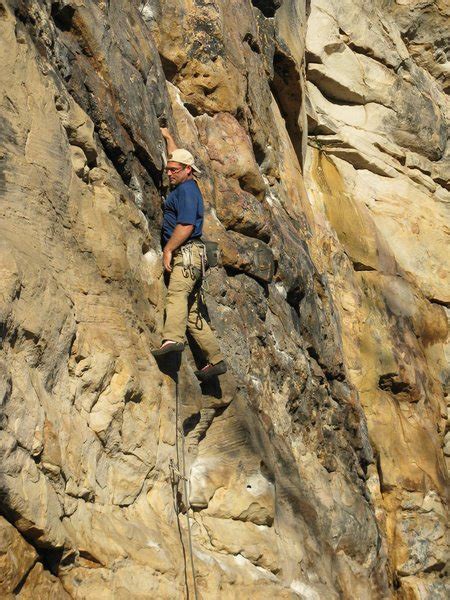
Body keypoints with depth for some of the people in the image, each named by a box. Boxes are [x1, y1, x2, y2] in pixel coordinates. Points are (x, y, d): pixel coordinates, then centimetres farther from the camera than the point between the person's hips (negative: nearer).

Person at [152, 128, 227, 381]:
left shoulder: (186, 190, -7)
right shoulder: (187, 186, 22)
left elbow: (186, 225, -18)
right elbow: (179, 158, 42)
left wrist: (168, 249, -14)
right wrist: (168, 137, 51)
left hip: (187, 253, -10)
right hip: (188, 255, 10)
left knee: (176, 293, -33)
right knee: (192, 311, 8)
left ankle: (173, 339, -56)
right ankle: (216, 359, 8)